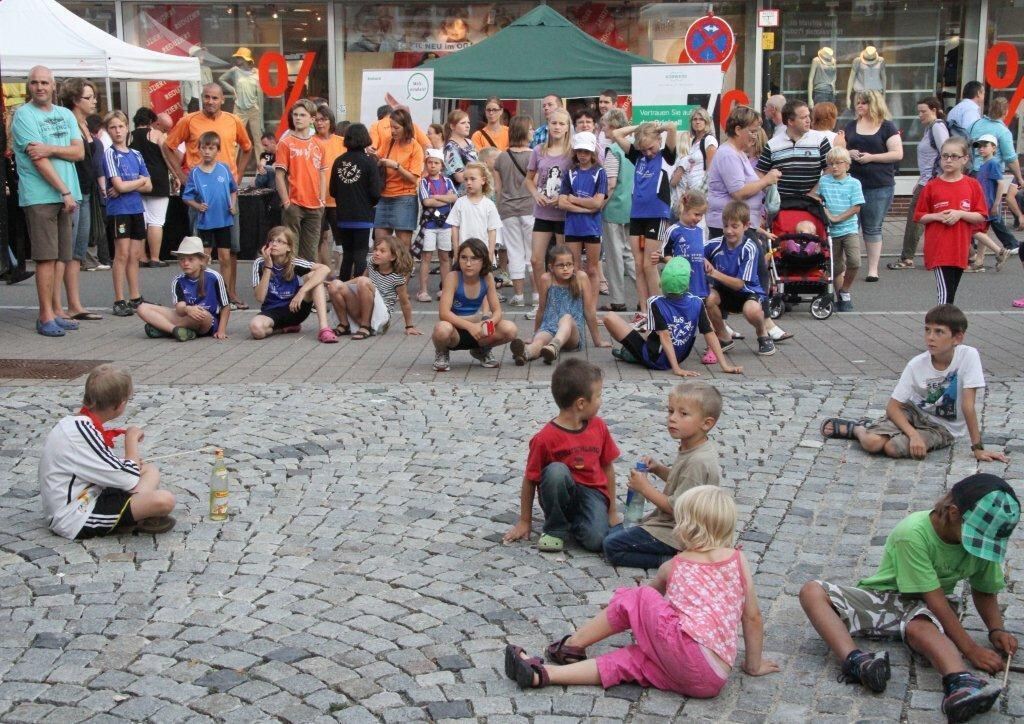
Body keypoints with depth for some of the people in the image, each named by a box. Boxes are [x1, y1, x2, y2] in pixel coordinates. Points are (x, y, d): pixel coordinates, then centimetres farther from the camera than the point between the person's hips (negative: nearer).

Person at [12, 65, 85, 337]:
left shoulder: (65, 115, 15)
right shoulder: (24, 115, -3)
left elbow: (79, 152, 4)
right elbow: (39, 160, -10)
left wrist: (50, 148, -13)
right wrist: (65, 192, -12)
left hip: (66, 195, 6)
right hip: (39, 196, -6)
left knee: (62, 256, 7)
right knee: (46, 257, -7)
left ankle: (52, 311, 13)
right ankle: (46, 316, -2)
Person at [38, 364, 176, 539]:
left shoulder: (75, 422, 7)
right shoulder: (84, 432, -22)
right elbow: (128, 480, -20)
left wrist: (129, 461, 3)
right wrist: (132, 439, -6)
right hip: (77, 520, -10)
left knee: (150, 470, 15)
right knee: (164, 500, -26)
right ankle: (138, 519, 4)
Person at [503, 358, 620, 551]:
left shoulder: (599, 427, 0)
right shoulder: (545, 438, -15)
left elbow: (607, 468, 10)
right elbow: (530, 480, -7)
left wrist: (613, 510, 11)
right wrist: (524, 522, -2)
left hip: (593, 493, 2)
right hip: (561, 494, -2)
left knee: (596, 539, -28)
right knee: (556, 470, -36)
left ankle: (575, 522, 8)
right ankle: (555, 530, -13)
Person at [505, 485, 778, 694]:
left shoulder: (673, 566, 16)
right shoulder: (739, 559, 17)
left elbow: (654, 591, 39)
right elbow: (753, 616, 16)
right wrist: (754, 664, 28)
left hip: (687, 648, -4)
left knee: (632, 599, 13)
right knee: (623, 661, 9)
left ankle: (571, 646, 22)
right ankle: (541, 675, 0)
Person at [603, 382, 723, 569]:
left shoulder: (698, 461, -28)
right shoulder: (694, 448, 1)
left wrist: (644, 488, -17)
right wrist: (658, 468, 1)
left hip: (676, 536, -10)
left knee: (612, 547, -10)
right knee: (614, 532, 20)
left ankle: (672, 560, -11)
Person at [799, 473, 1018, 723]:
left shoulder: (983, 542, -8)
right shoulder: (912, 533, -26)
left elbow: (985, 591, 9)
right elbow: (935, 599, -26)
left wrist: (997, 629, -10)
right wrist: (971, 649, -28)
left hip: (922, 608, 2)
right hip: (881, 597, -1)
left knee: (921, 627, -39)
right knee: (812, 591, -30)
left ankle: (960, 683, -68)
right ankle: (854, 660, -54)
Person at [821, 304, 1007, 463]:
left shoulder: (968, 356, -23)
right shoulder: (917, 364, -15)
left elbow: (968, 405, -22)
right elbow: (893, 406, -14)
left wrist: (978, 448, -21)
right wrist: (914, 435, -29)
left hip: (944, 427, -2)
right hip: (914, 413, 2)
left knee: (893, 448, -29)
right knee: (872, 443, -26)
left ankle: (867, 428, 3)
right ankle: (858, 428, 9)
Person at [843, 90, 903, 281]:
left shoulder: (887, 127, 0)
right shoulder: (851, 126, 13)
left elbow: (898, 154, -6)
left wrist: (872, 157, -14)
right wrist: (849, 153, -5)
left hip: (879, 186, -3)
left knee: (872, 228, 4)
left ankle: (873, 269, 11)